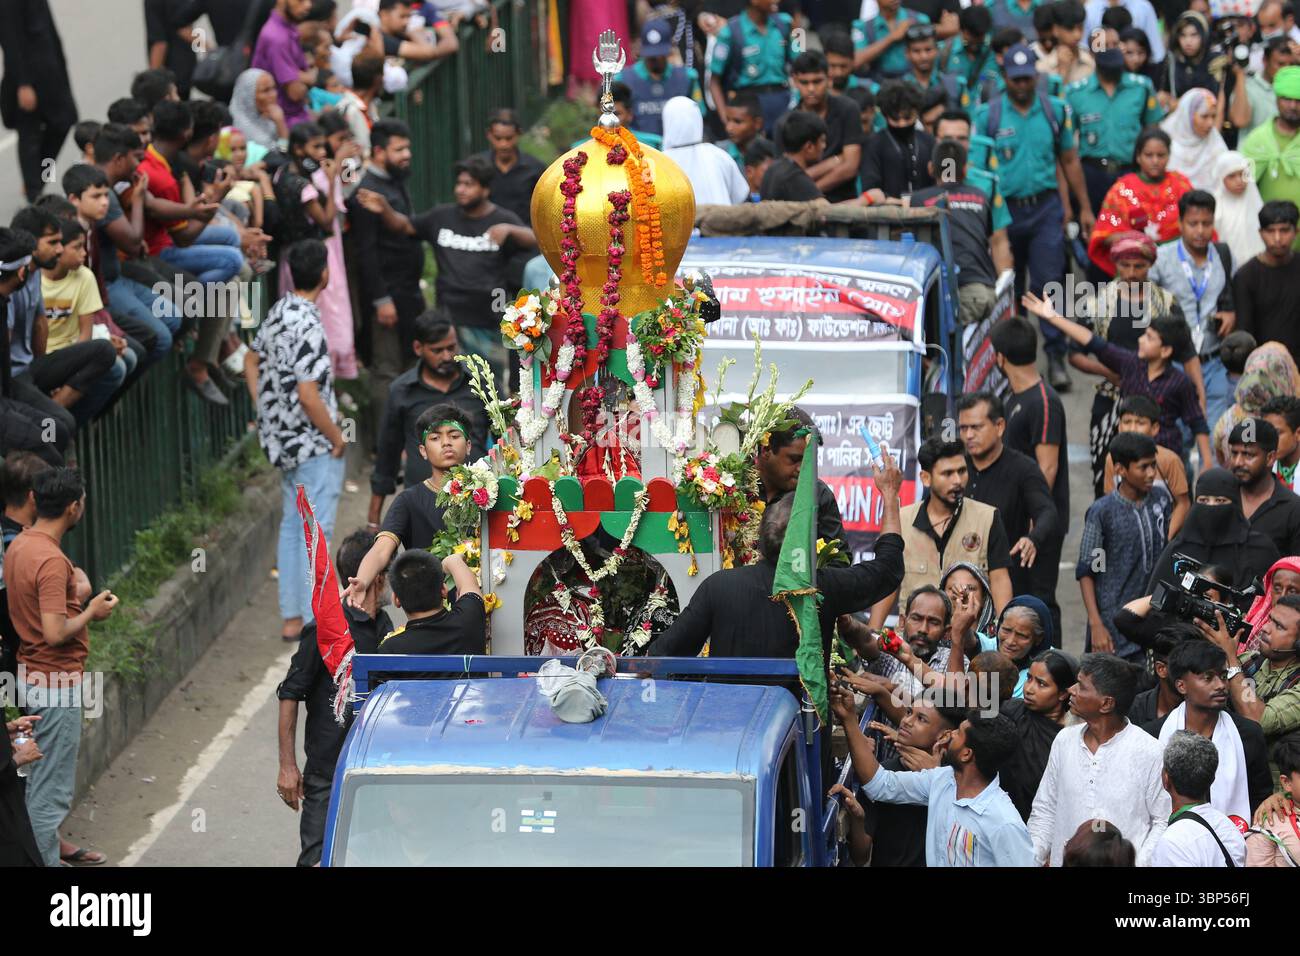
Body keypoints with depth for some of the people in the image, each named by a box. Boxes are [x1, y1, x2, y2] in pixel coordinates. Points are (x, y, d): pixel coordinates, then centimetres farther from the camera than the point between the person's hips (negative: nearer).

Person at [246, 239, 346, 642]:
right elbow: (309, 395, -27)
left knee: (291, 525, 15)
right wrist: (337, 438, -15)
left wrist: (265, 410, 20)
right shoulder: (309, 326, -24)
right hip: (314, 444, -9)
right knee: (316, 530, -3)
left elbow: (252, 360, 19)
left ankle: (292, 618, 21)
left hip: (283, 439, 9)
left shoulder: (278, 313, 4)